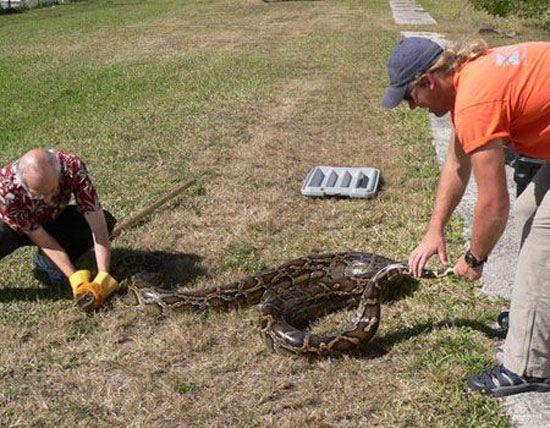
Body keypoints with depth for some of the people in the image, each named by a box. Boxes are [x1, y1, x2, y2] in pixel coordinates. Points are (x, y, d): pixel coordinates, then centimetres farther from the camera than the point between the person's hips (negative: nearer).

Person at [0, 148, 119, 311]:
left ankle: (46, 261, -4)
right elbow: (42, 239, -30)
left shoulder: (73, 166, -35)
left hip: (53, 220, 3)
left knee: (106, 221, -22)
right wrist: (76, 279, -35)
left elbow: (96, 220, -34)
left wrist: (103, 276, -40)